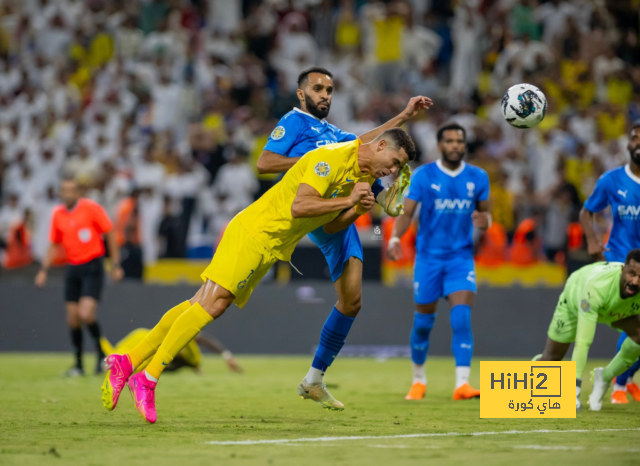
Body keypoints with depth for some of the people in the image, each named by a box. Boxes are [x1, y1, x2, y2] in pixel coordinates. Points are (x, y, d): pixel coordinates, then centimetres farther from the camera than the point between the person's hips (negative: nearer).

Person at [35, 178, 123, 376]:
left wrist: (116, 265, -5)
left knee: (86, 314, -19)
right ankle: (78, 365, 14)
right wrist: (43, 270, 6)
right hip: (72, 268, 5)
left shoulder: (91, 208, -8)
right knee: (73, 319, 3)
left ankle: (102, 354, 1)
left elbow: (110, 235, -3)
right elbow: (53, 245, 16)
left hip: (92, 267, -5)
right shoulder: (57, 214, 7)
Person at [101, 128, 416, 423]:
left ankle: (128, 363, 0)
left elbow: (330, 226, 17)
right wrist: (347, 200, -20)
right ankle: (148, 379, -16)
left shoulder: (363, 175, 13)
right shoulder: (332, 158, -18)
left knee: (204, 306, 0)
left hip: (272, 248, 9)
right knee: (211, 303, -18)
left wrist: (358, 210, -1)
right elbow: (299, 206, -26)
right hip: (255, 230, -9)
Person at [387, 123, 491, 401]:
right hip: (429, 257, -1)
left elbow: (485, 212, 12)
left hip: (461, 258, 1)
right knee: (423, 322, 7)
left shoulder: (478, 177, 3)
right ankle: (419, 380, 28)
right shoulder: (423, 176, -5)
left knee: (462, 318, -16)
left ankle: (462, 383, -19)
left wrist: (484, 221, -13)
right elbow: (406, 212, -9)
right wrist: (395, 238, -27)